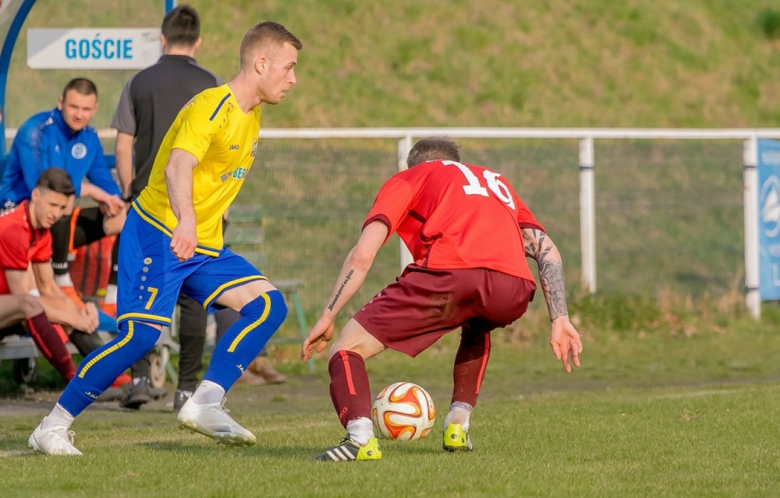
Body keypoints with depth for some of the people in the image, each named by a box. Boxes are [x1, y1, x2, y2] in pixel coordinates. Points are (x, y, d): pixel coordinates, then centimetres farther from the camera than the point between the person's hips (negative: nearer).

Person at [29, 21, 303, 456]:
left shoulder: (253, 116, 12)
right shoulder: (212, 106, -16)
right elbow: (177, 165, -32)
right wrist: (185, 220, -48)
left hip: (204, 246, 9)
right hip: (159, 236, -9)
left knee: (269, 305, -9)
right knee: (140, 335, -17)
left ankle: (205, 403, -15)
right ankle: (52, 428, -6)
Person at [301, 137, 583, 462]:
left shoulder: (407, 180, 28)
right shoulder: (497, 183, 40)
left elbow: (362, 255, 14)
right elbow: (547, 250, 24)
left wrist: (327, 318, 17)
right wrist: (560, 319, 18)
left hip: (450, 273, -4)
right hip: (514, 290, 4)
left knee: (346, 349, 5)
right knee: (477, 328, 41)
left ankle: (360, 436, -23)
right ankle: (458, 427, 25)